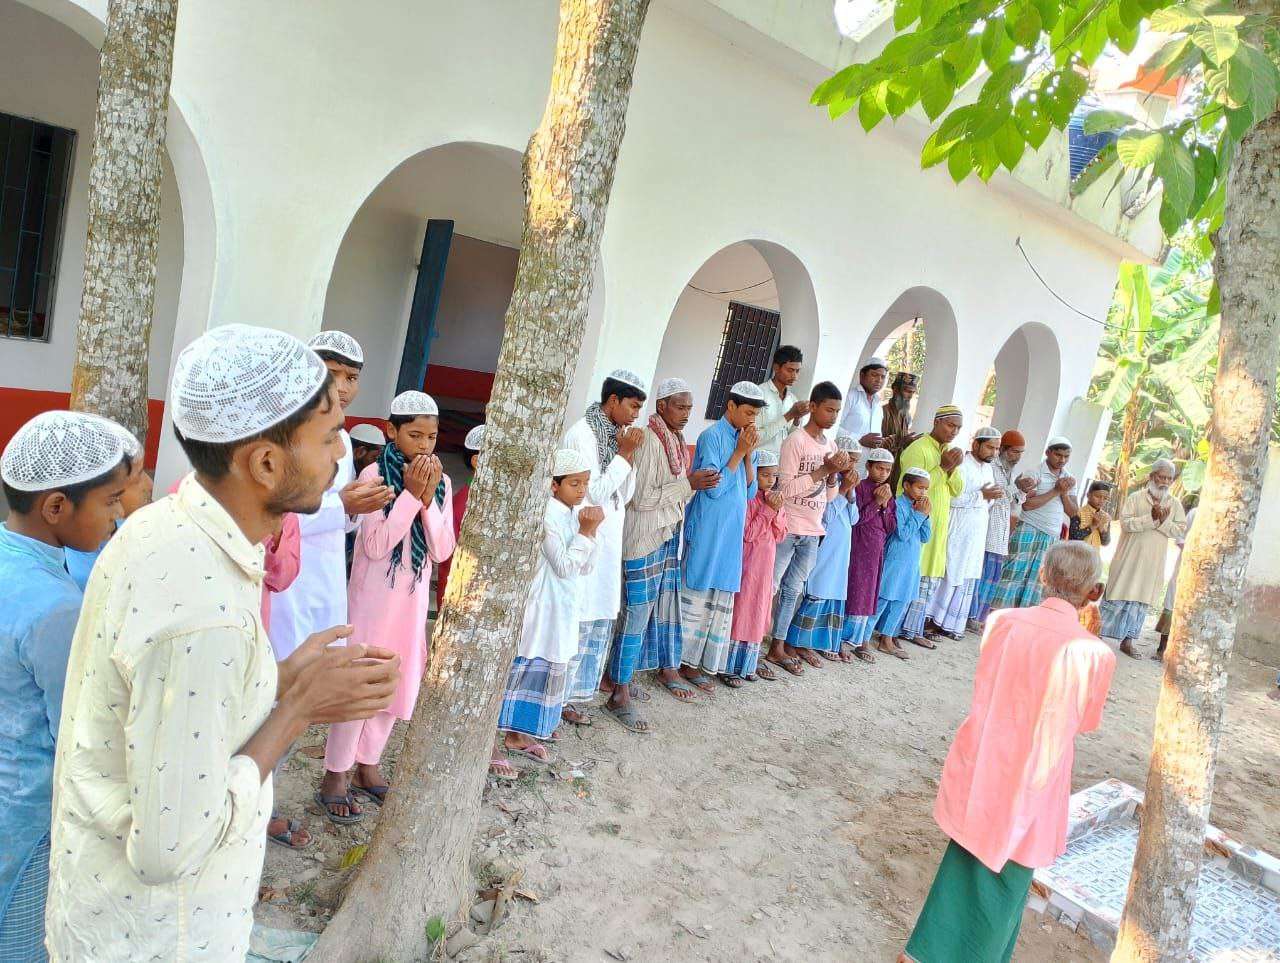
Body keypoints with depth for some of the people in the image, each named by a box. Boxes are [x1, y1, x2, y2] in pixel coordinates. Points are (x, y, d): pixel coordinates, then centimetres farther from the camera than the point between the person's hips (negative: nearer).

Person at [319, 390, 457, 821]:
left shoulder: (441, 482, 1)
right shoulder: (375, 475, -13)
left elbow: (442, 551, -5)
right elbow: (375, 545, -19)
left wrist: (429, 499, -17)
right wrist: (410, 494, -22)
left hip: (414, 597, 5)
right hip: (372, 596, -5)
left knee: (396, 684, 14)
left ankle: (367, 764, 31)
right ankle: (335, 774, 16)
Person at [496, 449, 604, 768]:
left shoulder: (574, 514, 7)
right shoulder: (547, 514, -18)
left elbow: (585, 567, 8)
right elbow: (564, 566, -20)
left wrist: (591, 531, -4)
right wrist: (585, 532, -18)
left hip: (561, 609, 9)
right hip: (540, 607, -9)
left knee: (546, 669, 16)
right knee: (522, 669, -4)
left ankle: (515, 735, 30)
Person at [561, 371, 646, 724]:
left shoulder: (614, 436, 11)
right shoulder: (581, 435, -13)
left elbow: (623, 496, 11)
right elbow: (595, 493, -17)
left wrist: (628, 456, -1)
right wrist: (624, 454, -12)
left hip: (608, 545, 9)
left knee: (599, 624, 13)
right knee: (574, 624, -4)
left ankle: (566, 697, 25)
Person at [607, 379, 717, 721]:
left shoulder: (676, 440, 11)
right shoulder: (648, 440, -16)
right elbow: (641, 498, -20)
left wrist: (697, 483, 1)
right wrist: (689, 484, -19)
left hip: (669, 536, 9)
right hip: (643, 538, -8)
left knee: (666, 604, 17)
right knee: (637, 611, -5)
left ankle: (667, 667, 33)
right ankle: (620, 693, 1)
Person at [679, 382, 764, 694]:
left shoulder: (744, 440, 10)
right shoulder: (712, 436, -11)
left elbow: (750, 491, 7)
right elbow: (714, 487, -17)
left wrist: (748, 455, -5)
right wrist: (740, 452, -15)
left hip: (733, 532, 7)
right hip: (708, 530, -7)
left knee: (723, 600, 11)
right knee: (698, 597, 1)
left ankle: (711, 661, 21)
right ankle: (687, 662, 12)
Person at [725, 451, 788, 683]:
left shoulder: (773, 499, 10)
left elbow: (781, 535, 8)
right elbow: (748, 533, -17)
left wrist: (777, 511, -8)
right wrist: (767, 509, -19)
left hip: (765, 564, 8)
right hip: (746, 564, -7)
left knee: (757, 611, 13)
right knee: (740, 610, -3)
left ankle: (750, 661, 24)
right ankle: (731, 665, 5)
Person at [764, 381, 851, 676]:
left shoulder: (831, 446, 10)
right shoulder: (795, 440, -10)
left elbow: (829, 495, 13)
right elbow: (786, 488, -15)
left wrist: (833, 474, -7)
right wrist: (823, 469, -18)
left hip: (812, 531, 7)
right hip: (787, 527, -7)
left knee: (793, 590, 12)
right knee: (770, 586, -2)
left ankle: (778, 647, 20)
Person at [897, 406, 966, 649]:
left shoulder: (949, 451, 14)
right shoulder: (918, 449, -11)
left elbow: (957, 490, 11)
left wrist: (954, 467, -7)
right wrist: (942, 467, -21)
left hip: (938, 525, 8)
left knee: (930, 580, 11)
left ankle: (913, 629, 19)